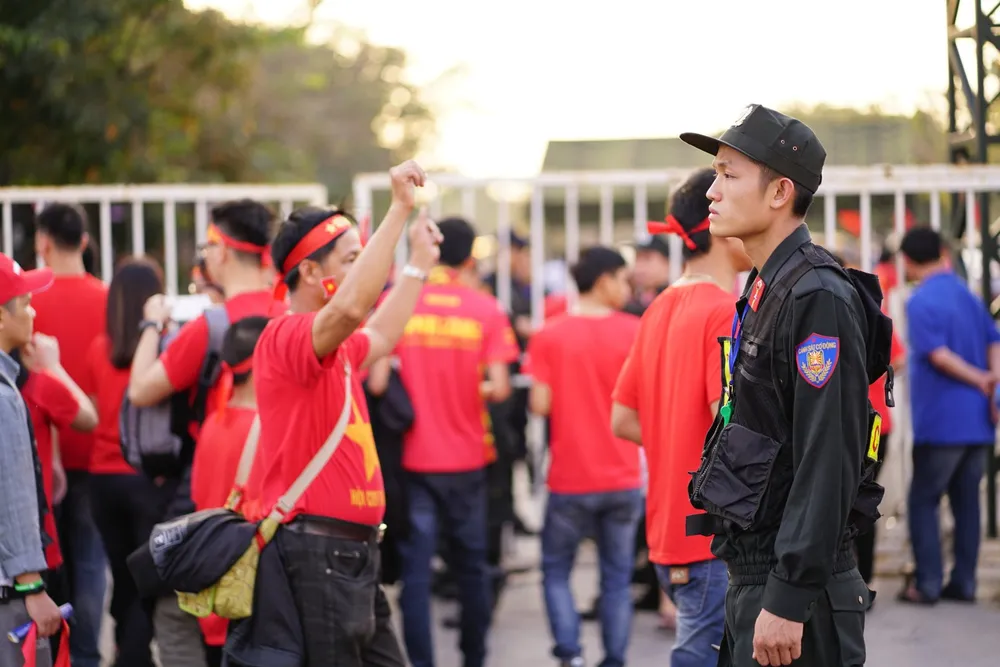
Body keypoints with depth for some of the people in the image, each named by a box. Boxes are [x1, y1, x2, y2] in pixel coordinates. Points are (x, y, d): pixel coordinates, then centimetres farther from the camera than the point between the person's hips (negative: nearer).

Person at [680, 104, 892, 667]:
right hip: (752, 572, 10)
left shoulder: (820, 300, -17)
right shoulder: (764, 291, 13)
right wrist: (756, 588, 19)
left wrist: (787, 601, -25)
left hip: (798, 579, -10)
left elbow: (828, 464, -23)